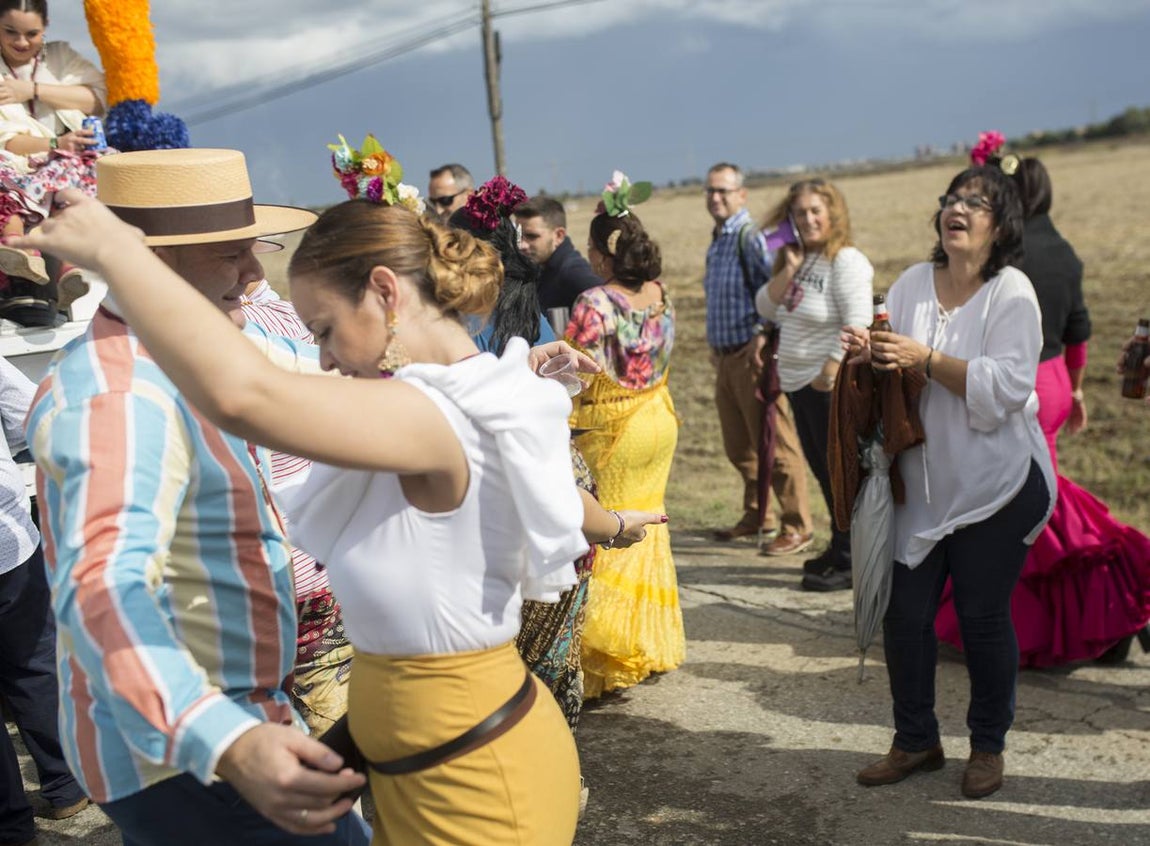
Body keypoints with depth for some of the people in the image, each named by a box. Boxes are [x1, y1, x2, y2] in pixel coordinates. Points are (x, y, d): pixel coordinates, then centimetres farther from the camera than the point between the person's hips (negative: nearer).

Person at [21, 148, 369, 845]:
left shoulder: (209, 341, 3)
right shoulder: (120, 395, -27)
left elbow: (300, 372, 20)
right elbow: (105, 587, -40)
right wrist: (227, 742, -54)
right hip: (178, 753, -10)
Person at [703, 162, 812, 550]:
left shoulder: (751, 237, -13)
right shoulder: (717, 240, 15)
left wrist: (762, 335, -22)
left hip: (753, 355, -9)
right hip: (726, 357, 9)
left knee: (774, 444, -3)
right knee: (738, 446, 16)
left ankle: (796, 528, 5)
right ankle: (756, 516, 30)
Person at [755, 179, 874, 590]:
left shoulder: (846, 260, -13)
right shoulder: (798, 260, 13)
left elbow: (856, 324, -21)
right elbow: (766, 307, 7)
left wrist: (830, 373, -25)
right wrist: (789, 270, -5)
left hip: (832, 384, -9)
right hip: (798, 383, 9)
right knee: (822, 470, 16)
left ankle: (851, 562, 6)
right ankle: (840, 548, 29)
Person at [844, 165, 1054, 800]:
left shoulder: (1012, 291, -10)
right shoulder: (912, 283, 3)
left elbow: (1006, 387, -20)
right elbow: (891, 370, 6)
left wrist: (926, 359, -25)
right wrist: (868, 354, -16)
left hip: (995, 487, -4)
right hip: (921, 484, 4)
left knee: (984, 618, 7)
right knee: (904, 614, 7)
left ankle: (988, 747, 27)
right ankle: (915, 740, 27)